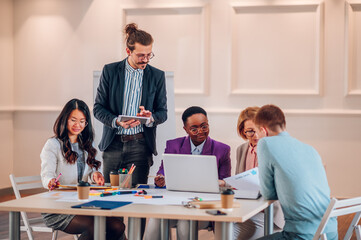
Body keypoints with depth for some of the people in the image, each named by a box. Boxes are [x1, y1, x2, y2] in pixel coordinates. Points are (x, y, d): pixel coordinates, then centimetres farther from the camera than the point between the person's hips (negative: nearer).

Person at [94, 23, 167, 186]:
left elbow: (162, 112, 9)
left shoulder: (157, 76, 5)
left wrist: (150, 118, -14)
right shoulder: (110, 71, 3)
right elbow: (98, 108, 3)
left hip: (140, 146, 0)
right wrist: (116, 121, -16)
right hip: (113, 144, 1)